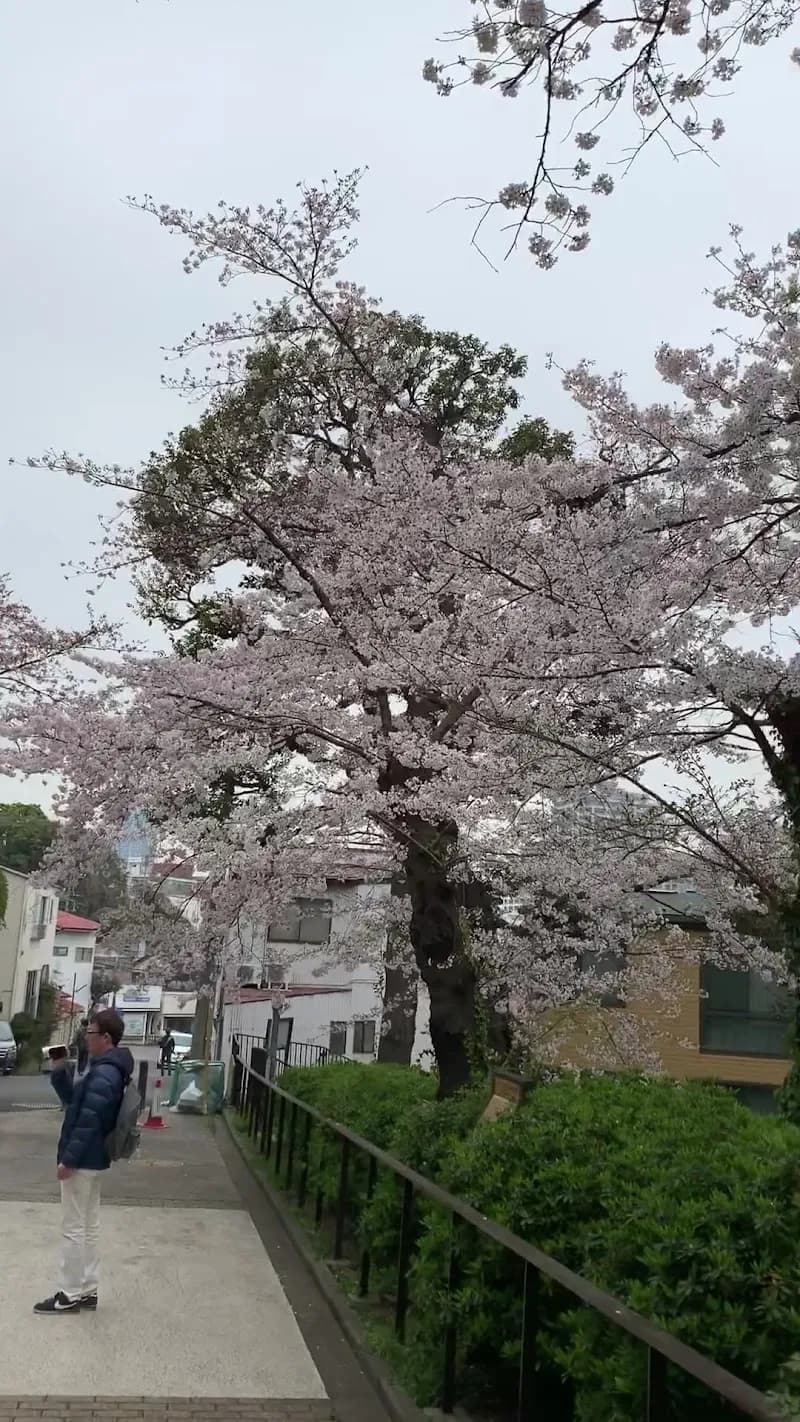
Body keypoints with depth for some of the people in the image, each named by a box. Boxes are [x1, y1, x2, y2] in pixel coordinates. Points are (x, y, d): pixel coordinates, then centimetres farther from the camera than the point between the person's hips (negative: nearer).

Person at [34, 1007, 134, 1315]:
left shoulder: (103, 1074, -22)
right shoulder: (109, 1069, 11)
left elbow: (88, 1122, -25)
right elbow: (74, 1100, 18)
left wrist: (67, 1159, -21)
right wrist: (59, 1072, 5)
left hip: (82, 1161, -10)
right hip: (94, 1159, 10)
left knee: (73, 1229, 0)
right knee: (87, 1226, 15)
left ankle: (70, 1295, 8)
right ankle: (86, 1290, 23)